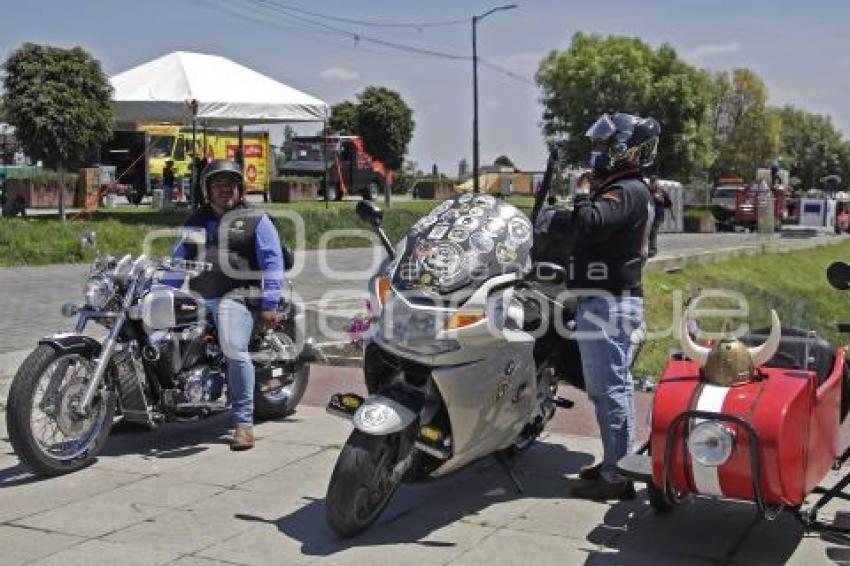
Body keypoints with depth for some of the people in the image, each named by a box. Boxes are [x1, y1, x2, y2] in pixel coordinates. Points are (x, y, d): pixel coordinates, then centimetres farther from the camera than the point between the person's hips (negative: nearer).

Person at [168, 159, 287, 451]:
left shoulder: (255, 220, 9)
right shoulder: (195, 220, 24)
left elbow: (273, 262, 2)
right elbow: (178, 259, 25)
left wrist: (269, 304, -8)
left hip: (236, 296, -6)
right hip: (196, 299, 6)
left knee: (234, 350, -24)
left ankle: (244, 423, -17)